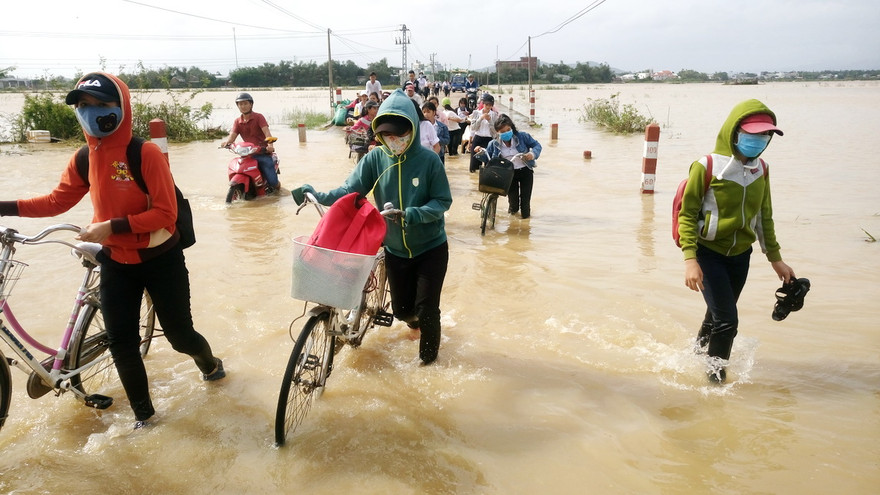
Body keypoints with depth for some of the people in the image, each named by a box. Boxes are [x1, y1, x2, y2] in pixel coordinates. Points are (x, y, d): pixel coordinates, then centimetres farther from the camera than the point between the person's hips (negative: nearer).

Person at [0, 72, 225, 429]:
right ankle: (142, 416, 23)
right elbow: (57, 201, 10)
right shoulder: (83, 159, -1)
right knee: (121, 344, 5)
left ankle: (210, 364, 41)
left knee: (180, 336, 6)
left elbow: (165, 214, -21)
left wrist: (112, 226, -28)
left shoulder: (146, 153, -19)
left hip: (161, 260, -5)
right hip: (115, 264, 5)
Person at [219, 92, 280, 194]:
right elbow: (232, 136, 0)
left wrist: (270, 144, -36)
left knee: (272, 182, -11)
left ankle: (277, 185, 27)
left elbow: (266, 132, -16)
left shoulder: (258, 117, -1)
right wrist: (226, 141, -25)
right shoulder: (237, 122, 12)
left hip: (263, 153, -4)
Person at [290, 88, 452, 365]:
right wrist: (319, 196, -32)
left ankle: (428, 358, 27)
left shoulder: (428, 159, -16)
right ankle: (415, 321, 52)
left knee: (427, 308, -2)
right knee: (402, 309, 13)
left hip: (431, 248, -3)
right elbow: (350, 190, -15)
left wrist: (416, 214, -32)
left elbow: (443, 201, -14)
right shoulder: (375, 159, -9)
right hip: (395, 249, 3)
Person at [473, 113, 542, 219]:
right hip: (509, 173, 1)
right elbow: (488, 158, 4)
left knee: (525, 196, 2)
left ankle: (526, 213, 33)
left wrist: (533, 154, -23)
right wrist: (480, 153, -16)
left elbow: (537, 145, -2)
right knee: (512, 195, 7)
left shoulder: (522, 137, -9)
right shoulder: (494, 144, -4)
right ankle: (513, 208, 43)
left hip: (525, 171, -1)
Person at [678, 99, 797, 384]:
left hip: (740, 254, 6)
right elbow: (687, 214, -16)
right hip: (708, 253, -6)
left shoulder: (760, 169, 2)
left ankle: (700, 352, 43)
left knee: (719, 313, 18)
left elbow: (764, 217, 12)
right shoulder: (707, 167, -18)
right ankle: (715, 373, 15)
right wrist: (690, 260, -23)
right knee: (727, 319, -8)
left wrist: (775, 259, 15)